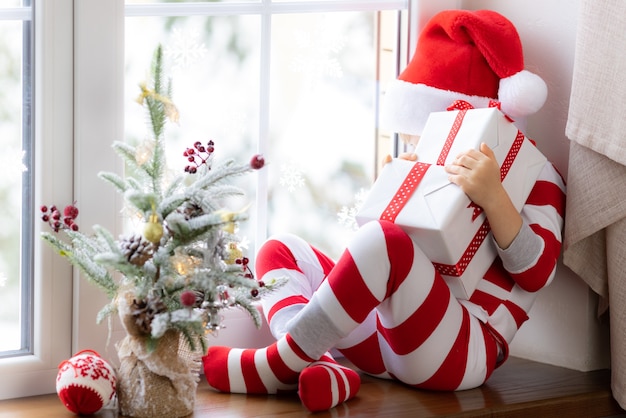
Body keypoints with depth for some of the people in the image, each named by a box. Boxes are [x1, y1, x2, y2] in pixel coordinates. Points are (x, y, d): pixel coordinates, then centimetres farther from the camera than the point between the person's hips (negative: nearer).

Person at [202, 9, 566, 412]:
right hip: (388, 336, 8)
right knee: (281, 249, 2)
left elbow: (537, 271, -11)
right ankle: (319, 367, -28)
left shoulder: (535, 175, 6)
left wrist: (493, 198, -25)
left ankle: (277, 367, -26)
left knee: (384, 239, -34)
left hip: (462, 351, -8)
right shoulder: (448, 170, 27)